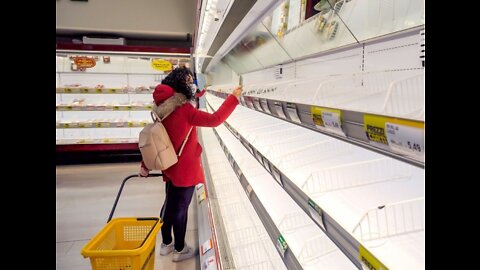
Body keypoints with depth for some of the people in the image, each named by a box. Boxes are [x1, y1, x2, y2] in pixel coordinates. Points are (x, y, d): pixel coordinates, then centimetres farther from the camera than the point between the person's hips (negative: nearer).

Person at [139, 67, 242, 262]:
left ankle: (166, 243, 39)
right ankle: (180, 250, 26)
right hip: (184, 169, -8)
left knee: (170, 204, 21)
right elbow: (214, 120, -27)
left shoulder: (165, 108, 3)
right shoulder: (184, 109, -22)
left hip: (170, 167, 8)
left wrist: (145, 164, 12)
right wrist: (233, 98, -18)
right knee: (180, 208, 7)